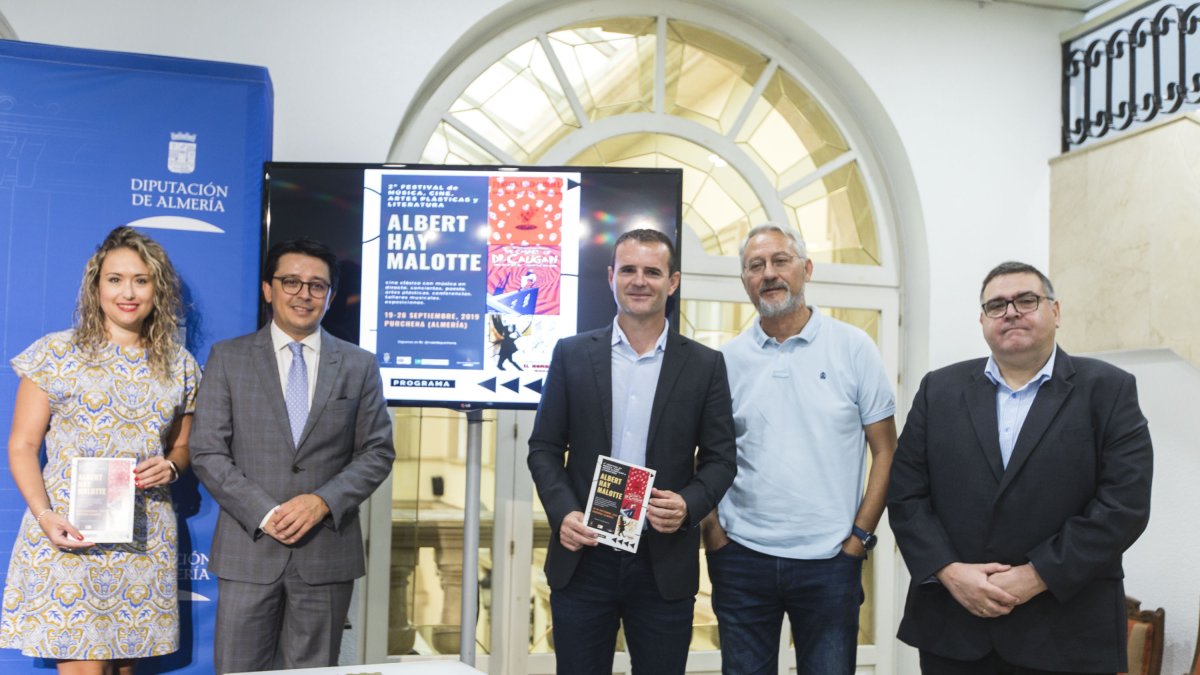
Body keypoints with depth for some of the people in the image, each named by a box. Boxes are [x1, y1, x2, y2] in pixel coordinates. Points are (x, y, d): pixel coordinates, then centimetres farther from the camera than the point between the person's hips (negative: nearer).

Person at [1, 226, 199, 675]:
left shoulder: (180, 366, 9)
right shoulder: (56, 353, 1)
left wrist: (170, 466, -5)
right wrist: (45, 516, -14)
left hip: (144, 541, 3)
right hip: (66, 534, -3)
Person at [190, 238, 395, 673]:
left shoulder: (359, 366, 7)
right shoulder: (228, 358, 5)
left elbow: (377, 452, 4)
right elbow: (207, 452, -1)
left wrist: (323, 501, -12)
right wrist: (265, 513, -12)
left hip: (327, 550, 1)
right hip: (249, 548, 0)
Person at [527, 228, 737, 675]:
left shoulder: (705, 365, 2)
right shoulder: (572, 354, 3)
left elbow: (720, 458, 3)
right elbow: (544, 448, 4)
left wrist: (688, 505, -15)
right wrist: (562, 512, -11)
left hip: (665, 562, 0)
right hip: (583, 556, 1)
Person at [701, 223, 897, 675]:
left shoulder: (853, 348, -1)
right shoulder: (727, 360, 3)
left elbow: (886, 451, 0)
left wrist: (860, 536, -5)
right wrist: (712, 531, -2)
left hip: (830, 559, -1)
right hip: (741, 557, 2)